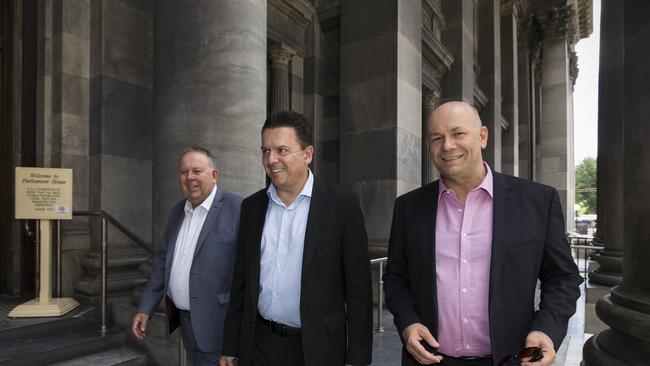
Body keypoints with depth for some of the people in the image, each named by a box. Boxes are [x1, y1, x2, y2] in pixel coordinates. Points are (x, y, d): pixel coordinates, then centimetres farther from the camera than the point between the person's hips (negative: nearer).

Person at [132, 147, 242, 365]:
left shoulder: (237, 209, -17)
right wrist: (145, 308, 11)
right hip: (184, 318, 7)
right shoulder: (178, 211, 8)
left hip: (214, 323, -7)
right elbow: (163, 260, 13)